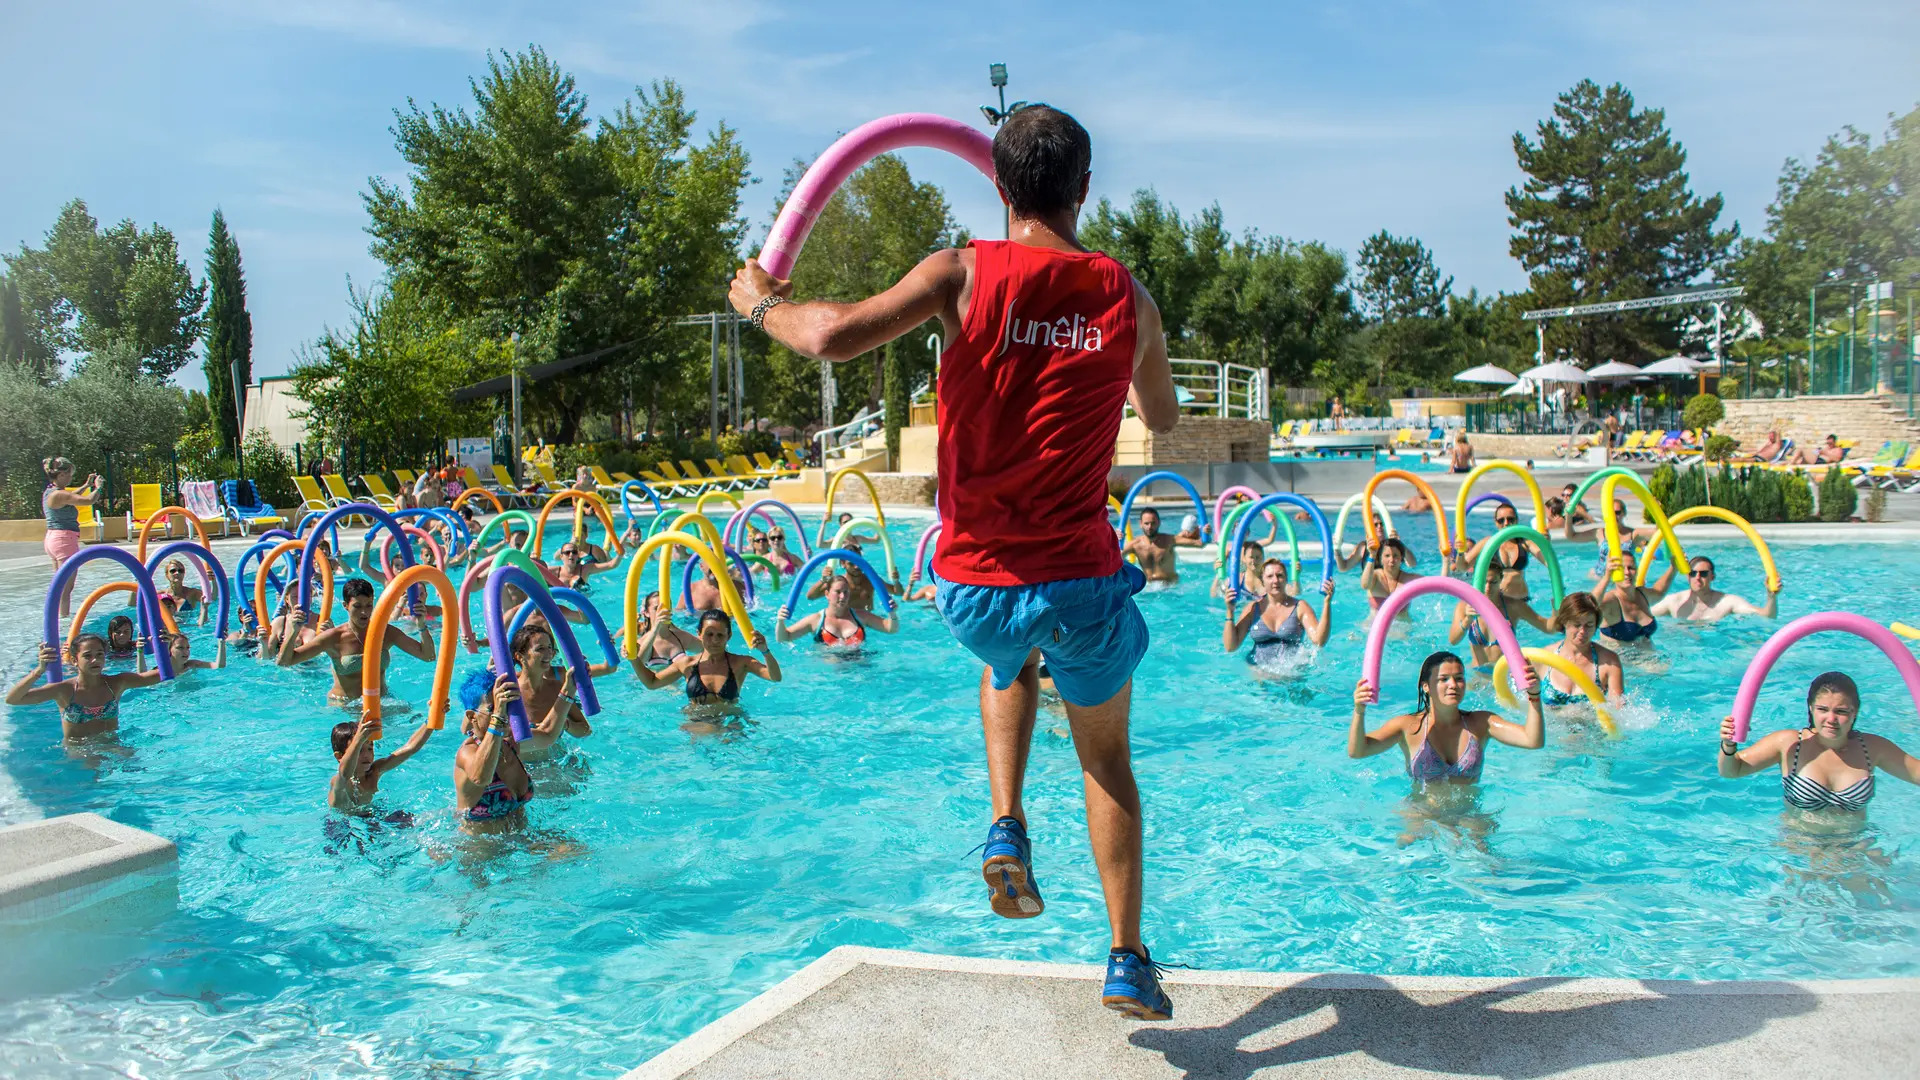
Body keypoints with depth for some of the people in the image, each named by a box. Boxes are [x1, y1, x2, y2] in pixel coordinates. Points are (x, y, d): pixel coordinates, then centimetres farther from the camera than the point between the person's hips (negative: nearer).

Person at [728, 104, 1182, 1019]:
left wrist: (762, 301, 2)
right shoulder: (1127, 296, 1)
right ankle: (1127, 961, 26)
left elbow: (833, 337, -19)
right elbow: (1163, 419, 18)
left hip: (971, 587, 0)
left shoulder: (963, 273, -8)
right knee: (1107, 759, 23)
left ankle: (1006, 827, 19)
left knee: (1010, 664, 37)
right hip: (1079, 582, 0)